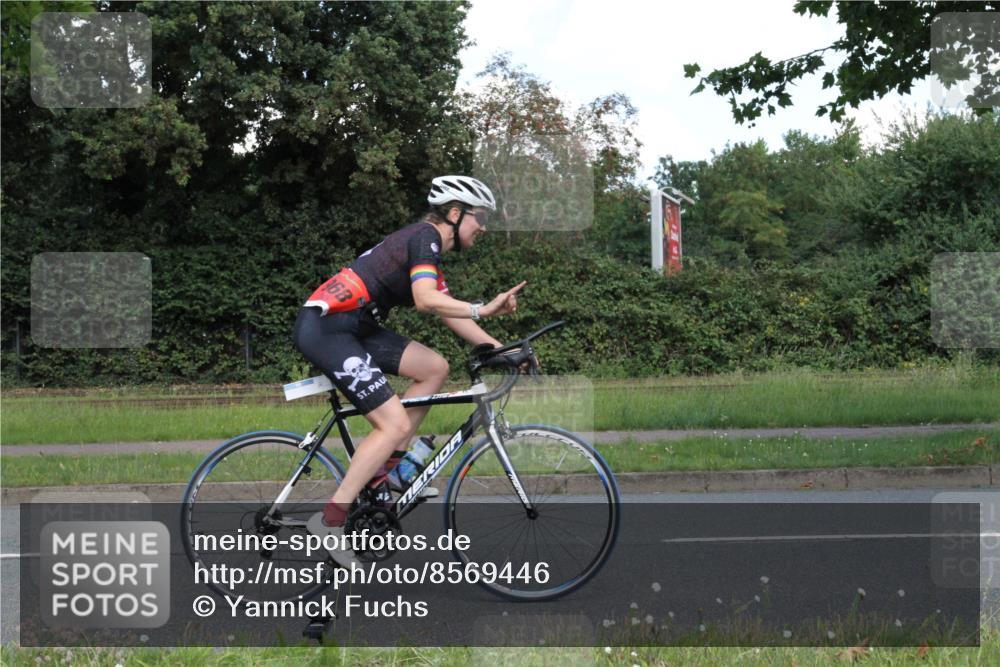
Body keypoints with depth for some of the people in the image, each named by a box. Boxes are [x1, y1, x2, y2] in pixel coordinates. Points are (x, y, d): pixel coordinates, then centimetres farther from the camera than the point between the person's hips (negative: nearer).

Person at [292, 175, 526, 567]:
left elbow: (449, 313, 20)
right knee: (395, 424, -13)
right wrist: (483, 310, -31)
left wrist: (499, 348, 13)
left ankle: (385, 467, 8)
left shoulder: (429, 250, 21)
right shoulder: (425, 237, -9)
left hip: (351, 327, 10)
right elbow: (426, 299, -25)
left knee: (434, 367, 6)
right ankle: (330, 521, -12)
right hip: (325, 329, -10)